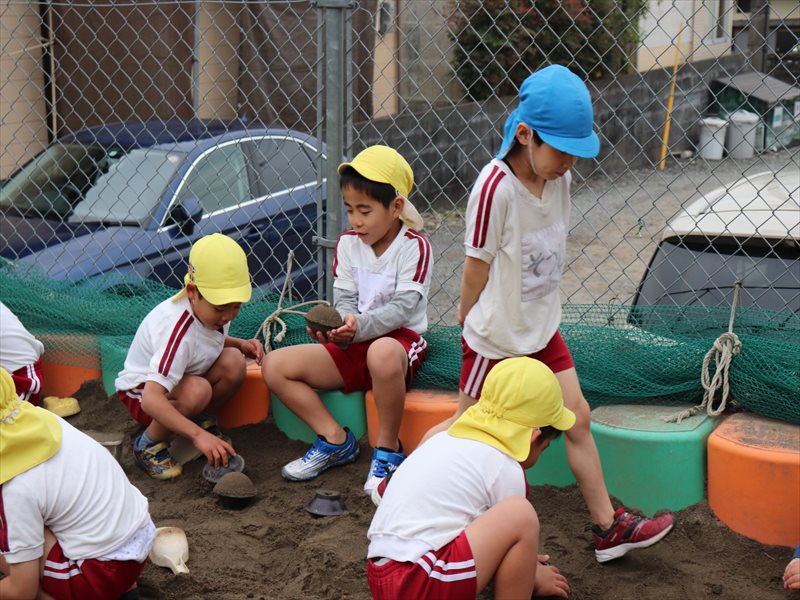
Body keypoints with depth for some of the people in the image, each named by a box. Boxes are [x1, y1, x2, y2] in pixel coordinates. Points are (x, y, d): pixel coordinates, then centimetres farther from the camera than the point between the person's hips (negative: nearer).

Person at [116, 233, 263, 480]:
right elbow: (151, 400, -45)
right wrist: (198, 436, -51)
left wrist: (240, 344, -7)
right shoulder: (179, 331, -37)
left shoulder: (214, 309, -13)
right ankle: (148, 445, -12)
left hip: (180, 380, 7)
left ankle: (204, 420, 6)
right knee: (197, 391, -38)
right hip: (140, 391, -7)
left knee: (234, 362, -21)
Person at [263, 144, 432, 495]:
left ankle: (388, 449, -21)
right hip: (354, 344, 6)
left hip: (399, 338, -6)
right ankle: (335, 440, -1)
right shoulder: (348, 244, 7)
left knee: (383, 354, -44)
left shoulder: (414, 246, -10)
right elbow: (344, 299, 2)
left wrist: (359, 326, -35)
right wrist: (342, 322, -23)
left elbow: (403, 306, -20)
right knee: (274, 366, -8)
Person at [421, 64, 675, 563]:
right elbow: (477, 267, -15)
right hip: (494, 338, -6)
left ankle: (609, 527, 18)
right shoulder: (496, 188, -27)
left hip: (542, 329, 6)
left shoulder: (560, 176, -5)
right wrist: (468, 319, -3)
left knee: (578, 417, 9)